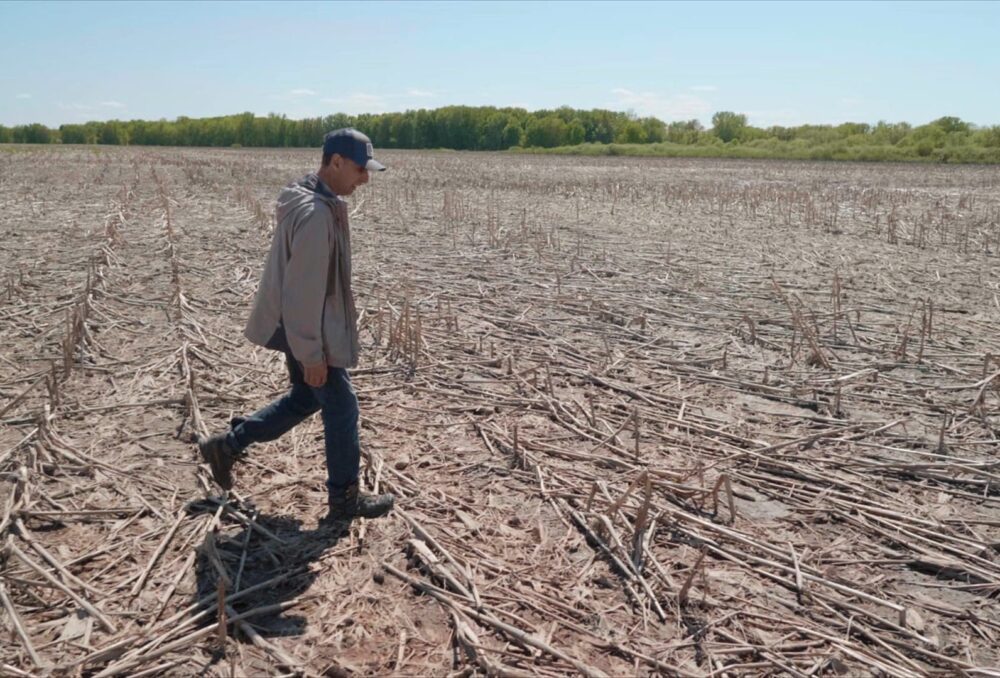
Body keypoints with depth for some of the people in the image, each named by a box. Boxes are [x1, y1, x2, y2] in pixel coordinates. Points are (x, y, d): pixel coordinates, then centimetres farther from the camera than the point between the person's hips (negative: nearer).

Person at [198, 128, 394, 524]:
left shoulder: (313, 200, 6)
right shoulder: (316, 213, -26)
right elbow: (303, 291, -26)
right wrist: (312, 354, -21)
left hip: (297, 325, 10)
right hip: (308, 329, -10)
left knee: (305, 398, 23)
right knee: (341, 407, 3)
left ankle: (227, 445, 30)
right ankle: (345, 499, 18)